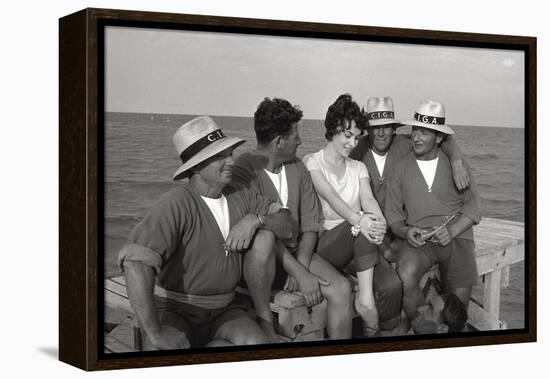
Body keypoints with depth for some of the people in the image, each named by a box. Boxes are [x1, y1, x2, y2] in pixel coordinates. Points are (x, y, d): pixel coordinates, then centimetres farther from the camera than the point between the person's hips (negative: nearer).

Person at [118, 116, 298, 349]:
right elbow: (136, 262, -34)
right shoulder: (177, 204, -21)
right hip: (175, 310, -6)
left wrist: (255, 219, -15)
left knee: (258, 345, -26)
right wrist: (155, 334, -35)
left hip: (224, 309, 6)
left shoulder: (240, 197, 3)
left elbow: (289, 226, 8)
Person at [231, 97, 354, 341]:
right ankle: (263, 319, -19)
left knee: (341, 288, -18)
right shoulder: (243, 170, -15)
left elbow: (311, 224, 6)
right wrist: (301, 274, -26)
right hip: (256, 259, -6)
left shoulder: (297, 168, 9)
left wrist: (302, 265, -12)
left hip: (294, 253, 6)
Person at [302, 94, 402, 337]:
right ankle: (366, 296, -36)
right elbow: (330, 196, -17)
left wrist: (379, 222, -27)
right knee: (363, 224, -36)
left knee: (392, 285, -26)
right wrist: (357, 219, -37)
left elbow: (368, 199, -2)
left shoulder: (358, 168, 18)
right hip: (327, 242, -4)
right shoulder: (311, 163, 3)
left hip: (360, 242, 4)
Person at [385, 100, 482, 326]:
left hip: (456, 237, 0)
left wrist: (452, 231, -13)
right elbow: (392, 213, 8)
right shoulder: (401, 169, 8)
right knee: (405, 276, -31)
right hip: (419, 239, 0)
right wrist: (404, 231, -14)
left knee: (460, 297, -18)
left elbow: (472, 207, 4)